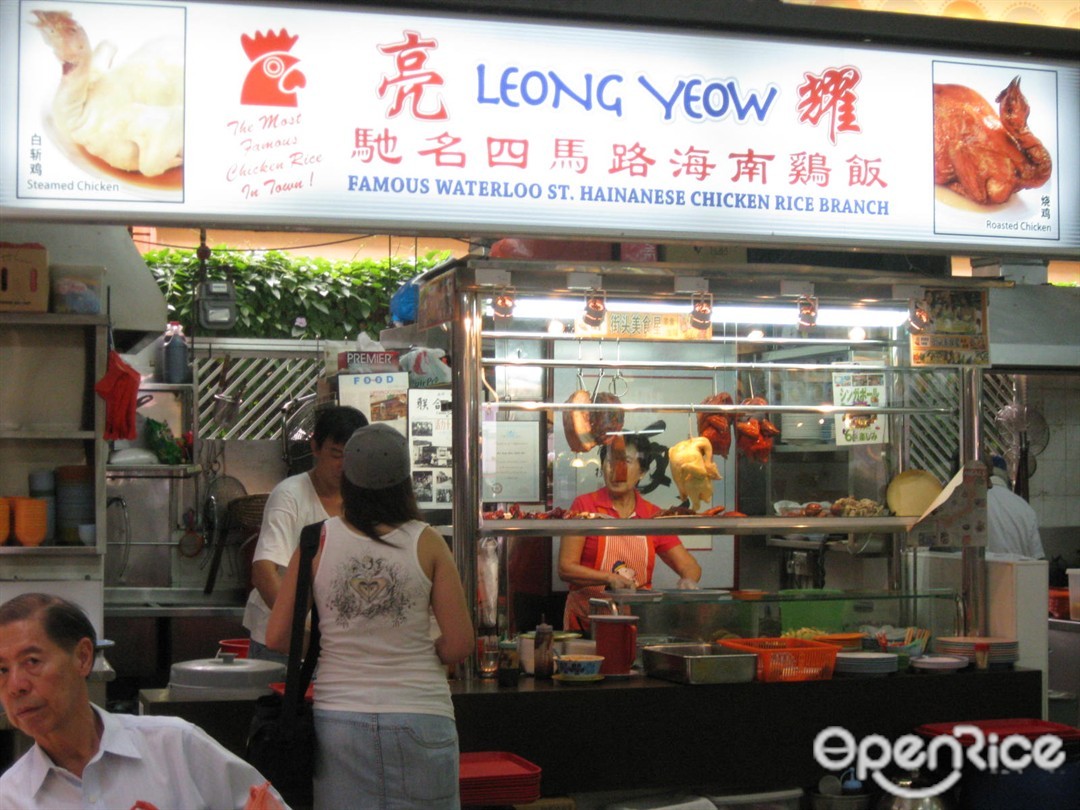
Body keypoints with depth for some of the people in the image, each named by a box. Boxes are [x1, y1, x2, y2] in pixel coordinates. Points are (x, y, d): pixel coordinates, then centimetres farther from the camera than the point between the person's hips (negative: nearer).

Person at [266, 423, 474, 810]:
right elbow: (459, 644, -5)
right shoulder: (427, 543, -5)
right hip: (420, 716, -1)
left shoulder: (317, 541, -1)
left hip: (339, 716, 1)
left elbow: (278, 638, 1)